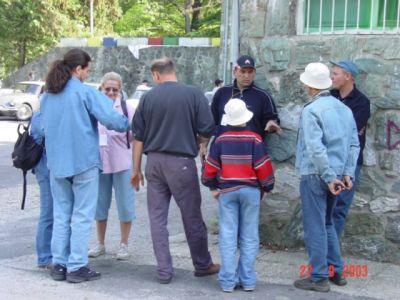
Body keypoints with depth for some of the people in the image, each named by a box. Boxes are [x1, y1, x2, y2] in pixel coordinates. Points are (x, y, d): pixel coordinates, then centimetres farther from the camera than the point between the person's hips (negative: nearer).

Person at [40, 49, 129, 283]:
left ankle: (59, 265, 14)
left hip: (57, 164, 6)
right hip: (83, 162, -6)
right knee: (82, 216, 2)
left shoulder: (47, 97, 7)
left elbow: (45, 125, 12)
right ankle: (77, 267, 2)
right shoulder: (85, 92, -12)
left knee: (61, 215, 13)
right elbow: (112, 119, -18)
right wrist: (128, 125, -1)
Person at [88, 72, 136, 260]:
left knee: (125, 205, 3)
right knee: (100, 204, 12)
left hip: (122, 163, -3)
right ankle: (100, 244, 26)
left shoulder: (126, 108, -3)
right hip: (99, 162, 3)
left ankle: (124, 245, 16)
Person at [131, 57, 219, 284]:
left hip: (154, 161, 2)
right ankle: (203, 265, 24)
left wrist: (137, 169, 13)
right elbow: (206, 132, -5)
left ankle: (164, 271, 9)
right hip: (181, 162, -2)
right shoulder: (193, 94, -5)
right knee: (192, 216, 10)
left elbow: (138, 136, 5)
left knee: (157, 217, 8)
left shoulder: (148, 97, 2)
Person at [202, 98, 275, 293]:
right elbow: (263, 167, -6)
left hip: (226, 191, 1)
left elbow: (210, 167, 3)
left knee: (228, 236, 3)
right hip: (251, 191, -1)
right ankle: (247, 280, 8)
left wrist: (213, 187, 18)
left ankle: (228, 281, 4)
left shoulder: (221, 140, -1)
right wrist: (266, 187, 9)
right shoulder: (254, 139, -6)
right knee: (249, 237, 6)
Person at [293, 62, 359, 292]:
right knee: (328, 224, 21)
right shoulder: (345, 109, 8)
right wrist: (348, 173, 5)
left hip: (315, 176, -7)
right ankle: (337, 271, 25)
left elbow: (316, 148, -21)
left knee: (315, 227, 2)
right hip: (335, 175, 7)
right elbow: (354, 144, 7)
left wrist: (329, 177, -17)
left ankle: (319, 278, 8)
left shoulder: (312, 110, -14)